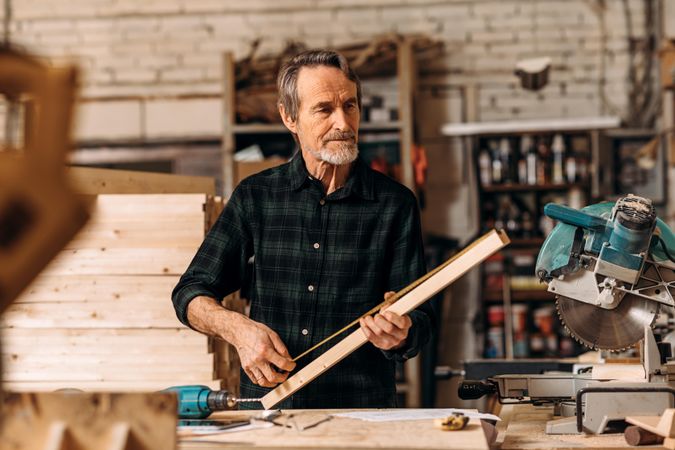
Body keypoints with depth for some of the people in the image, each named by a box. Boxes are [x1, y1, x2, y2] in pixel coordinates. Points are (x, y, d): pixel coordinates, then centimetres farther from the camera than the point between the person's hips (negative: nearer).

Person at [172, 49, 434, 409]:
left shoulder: (395, 204, 4)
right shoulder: (255, 197, 8)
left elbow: (420, 322, 3)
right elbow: (190, 294, 12)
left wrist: (399, 336, -20)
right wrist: (238, 328, -8)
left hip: (363, 411, 1)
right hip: (268, 411, -1)